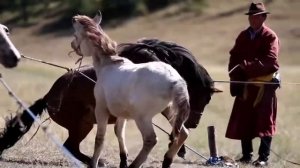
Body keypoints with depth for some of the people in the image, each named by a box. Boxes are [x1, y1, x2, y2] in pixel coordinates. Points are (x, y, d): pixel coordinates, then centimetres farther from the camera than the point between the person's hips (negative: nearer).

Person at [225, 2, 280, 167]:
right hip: (246, 85, 5)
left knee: (264, 122, -1)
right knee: (243, 121, 6)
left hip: (265, 84, -5)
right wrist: (235, 79, -7)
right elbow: (234, 58, 8)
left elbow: (270, 61, -18)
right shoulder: (243, 36, 10)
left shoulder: (270, 37, -6)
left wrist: (246, 65, -25)